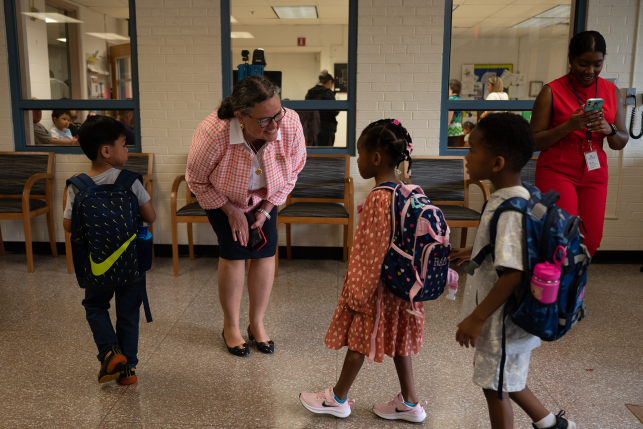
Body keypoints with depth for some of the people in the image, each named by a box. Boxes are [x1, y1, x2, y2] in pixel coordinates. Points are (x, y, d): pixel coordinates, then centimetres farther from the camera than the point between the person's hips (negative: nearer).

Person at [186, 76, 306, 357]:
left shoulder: (290, 124, -32)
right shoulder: (213, 133, -39)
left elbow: (292, 171, -10)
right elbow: (197, 181, -18)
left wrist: (266, 210, -11)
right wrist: (231, 211, -16)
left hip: (264, 197, 3)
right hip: (221, 196, -3)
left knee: (265, 252, -1)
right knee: (234, 252, -8)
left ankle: (257, 324, 18)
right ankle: (231, 326, 13)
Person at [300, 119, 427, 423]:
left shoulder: (377, 199, -24)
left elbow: (374, 253, -22)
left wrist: (358, 293, -13)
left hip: (377, 286, -8)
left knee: (358, 341, 9)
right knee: (396, 341, 19)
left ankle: (337, 399, 29)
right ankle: (409, 402, 31)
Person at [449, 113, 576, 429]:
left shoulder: (509, 210, -28)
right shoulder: (514, 197, 2)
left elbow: (513, 273, -30)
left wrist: (477, 318, -25)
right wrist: (473, 252, 24)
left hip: (501, 320, -9)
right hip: (503, 316, 9)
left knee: (495, 387, 11)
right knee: (502, 380, 26)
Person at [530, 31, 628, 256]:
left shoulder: (612, 91, 7)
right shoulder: (552, 91, -7)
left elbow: (621, 142, 9)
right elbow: (534, 141, -10)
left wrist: (609, 130, -13)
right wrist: (568, 126, -24)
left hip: (594, 174, 5)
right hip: (557, 171, -4)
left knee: (591, 241, 3)